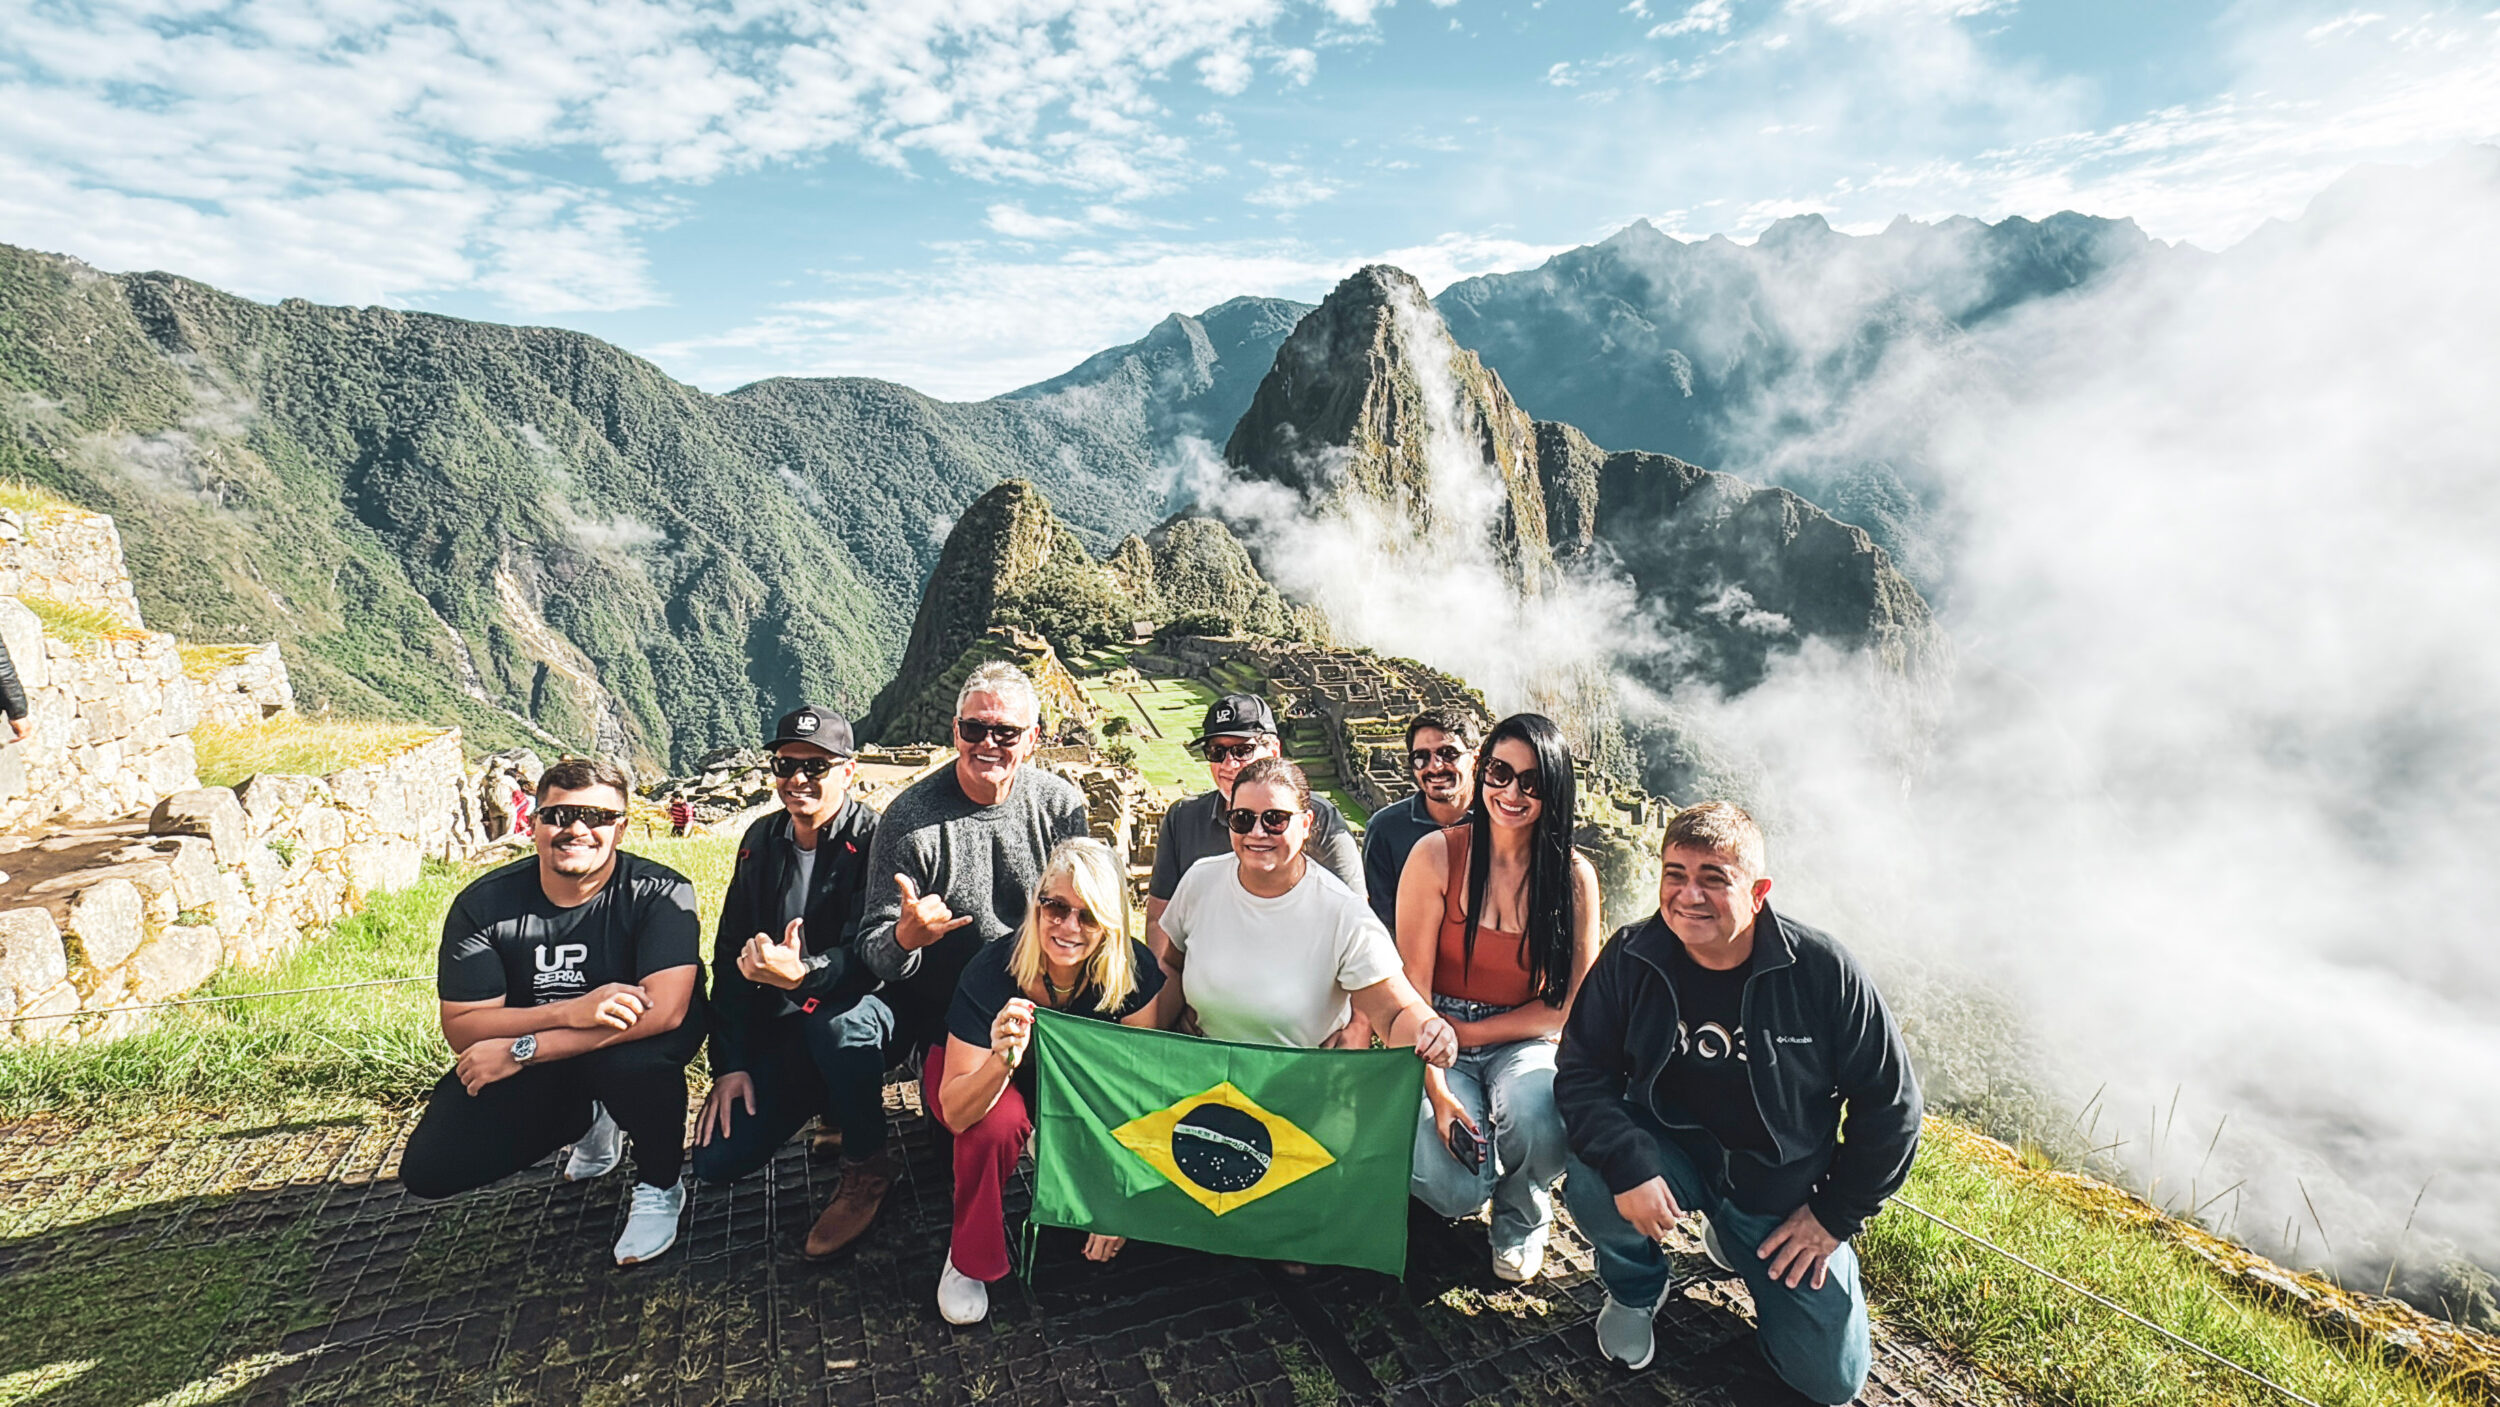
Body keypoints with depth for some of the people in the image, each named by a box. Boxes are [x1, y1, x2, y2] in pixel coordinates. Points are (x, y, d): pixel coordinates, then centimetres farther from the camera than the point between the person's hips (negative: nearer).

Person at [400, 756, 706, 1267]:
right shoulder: (484, 904, -12)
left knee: (634, 1055, -37)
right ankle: (586, 1122, 19)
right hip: (529, 1070, 4)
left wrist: (521, 1049, -30)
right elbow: (461, 1026, -15)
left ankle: (658, 1187, -6)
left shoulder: (659, 893, -23)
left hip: (627, 1046, -4)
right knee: (428, 1170, -9)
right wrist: (571, 1012, -34)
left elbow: (664, 1010, -33)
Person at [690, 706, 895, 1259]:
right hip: (780, 1028, 6)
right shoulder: (761, 840, 5)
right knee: (716, 1161, -9)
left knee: (835, 1016, -39)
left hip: (863, 1018, -5)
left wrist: (803, 973, -45)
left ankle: (867, 1169, -13)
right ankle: (830, 1106, 20)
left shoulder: (873, 840, -15)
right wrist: (729, 1064, 0)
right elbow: (730, 956, 7)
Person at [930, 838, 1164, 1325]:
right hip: (983, 1077, -2)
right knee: (998, 1120, -34)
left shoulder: (1133, 972, -28)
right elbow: (956, 1112, -33)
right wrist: (1001, 1061, -53)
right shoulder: (991, 973, -34)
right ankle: (969, 1261, -7)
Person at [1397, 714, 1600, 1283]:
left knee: (1540, 1128, -32)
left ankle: (1520, 1216, 8)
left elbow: (1570, 1003, -1)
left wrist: (1469, 1031, -9)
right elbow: (1411, 985, -10)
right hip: (1440, 1045, -1)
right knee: (1453, 1187, -24)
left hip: (1522, 1044, 1)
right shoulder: (1437, 854, -9)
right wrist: (1437, 1091, -19)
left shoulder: (1575, 876, -5)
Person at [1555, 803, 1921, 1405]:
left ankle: (1736, 1241, 30)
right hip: (1668, 1149, 0)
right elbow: (1582, 1074, -13)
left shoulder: (1824, 971, -18)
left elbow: (1889, 1102, -7)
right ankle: (1633, 1289, 5)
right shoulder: (1629, 960, -15)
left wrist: (1834, 1214, -4)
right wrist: (1628, 1166, -30)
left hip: (1783, 1185, 1)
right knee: (1592, 1184, -32)